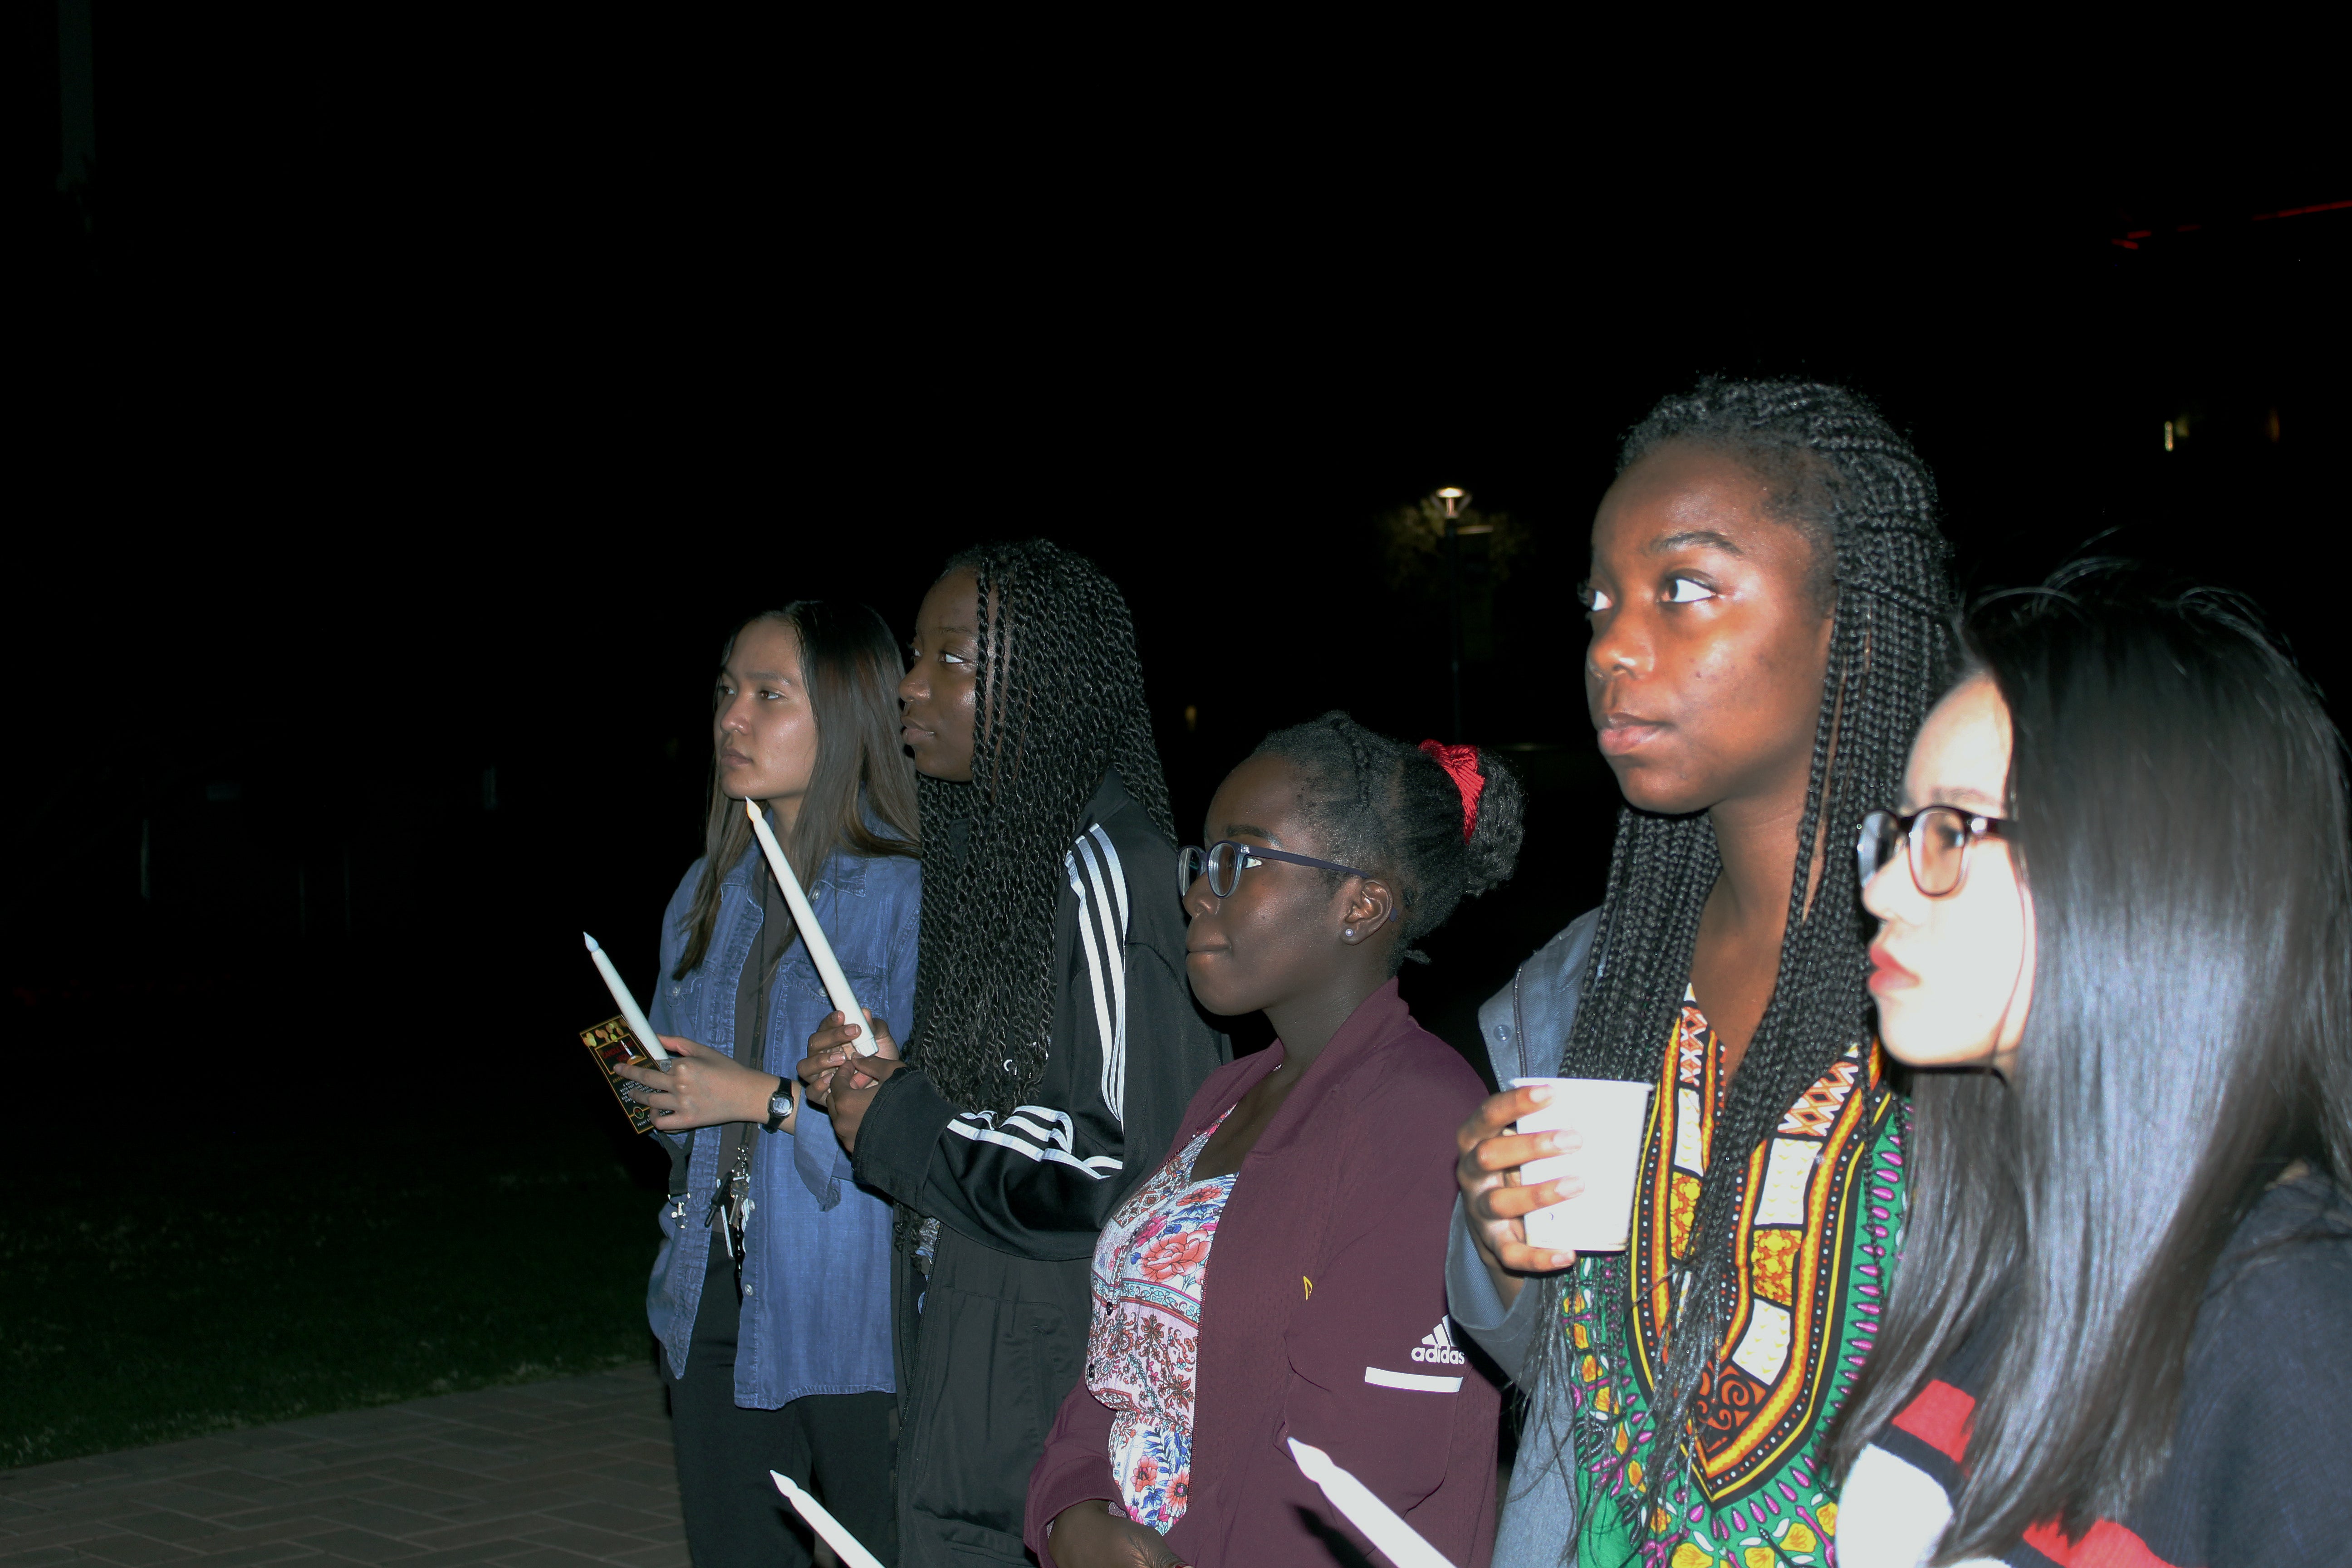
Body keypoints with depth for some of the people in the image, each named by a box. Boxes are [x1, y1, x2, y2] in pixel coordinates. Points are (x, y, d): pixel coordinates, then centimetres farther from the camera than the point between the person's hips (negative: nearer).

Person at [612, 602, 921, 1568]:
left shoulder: (908, 894, -11)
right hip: (718, 1298, 7)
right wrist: (657, 1089, 3)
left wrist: (767, 1099, -18)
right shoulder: (709, 892, 13)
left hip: (852, 1308, -7)